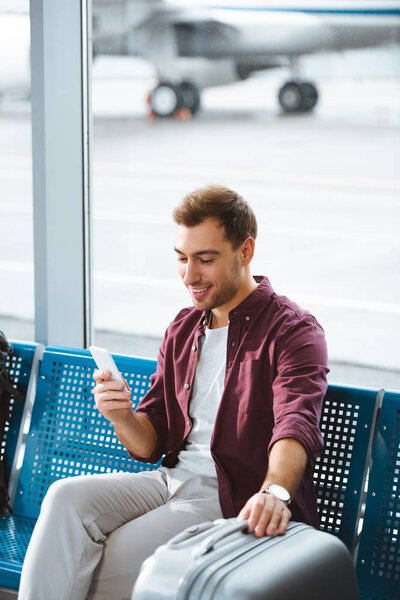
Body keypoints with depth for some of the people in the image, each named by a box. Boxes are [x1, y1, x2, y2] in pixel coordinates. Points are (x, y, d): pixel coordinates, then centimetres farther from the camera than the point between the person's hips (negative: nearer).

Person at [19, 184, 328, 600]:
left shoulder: (293, 331, -7)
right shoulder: (183, 328, 15)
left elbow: (297, 425, -25)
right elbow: (150, 443, 15)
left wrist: (274, 492, -46)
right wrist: (123, 418, -10)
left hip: (238, 499, -6)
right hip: (172, 478, 6)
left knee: (121, 552, -25)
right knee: (67, 498, -19)